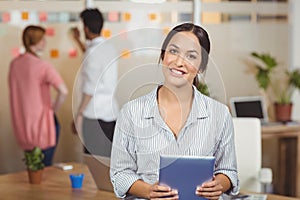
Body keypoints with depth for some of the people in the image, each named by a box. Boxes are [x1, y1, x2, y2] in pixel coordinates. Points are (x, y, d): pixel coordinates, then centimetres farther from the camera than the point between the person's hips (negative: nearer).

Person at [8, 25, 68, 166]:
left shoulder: (14, 64, 0)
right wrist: (54, 110, -12)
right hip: (41, 122, -6)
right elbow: (63, 91, -30)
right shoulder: (43, 67, -19)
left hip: (21, 123, 6)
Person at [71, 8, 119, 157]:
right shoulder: (110, 48, 11)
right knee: (108, 158, 11)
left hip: (95, 114, -8)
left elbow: (90, 88, -17)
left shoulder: (93, 52, -14)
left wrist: (79, 114, -11)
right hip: (111, 111, 8)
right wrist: (78, 41, 49)